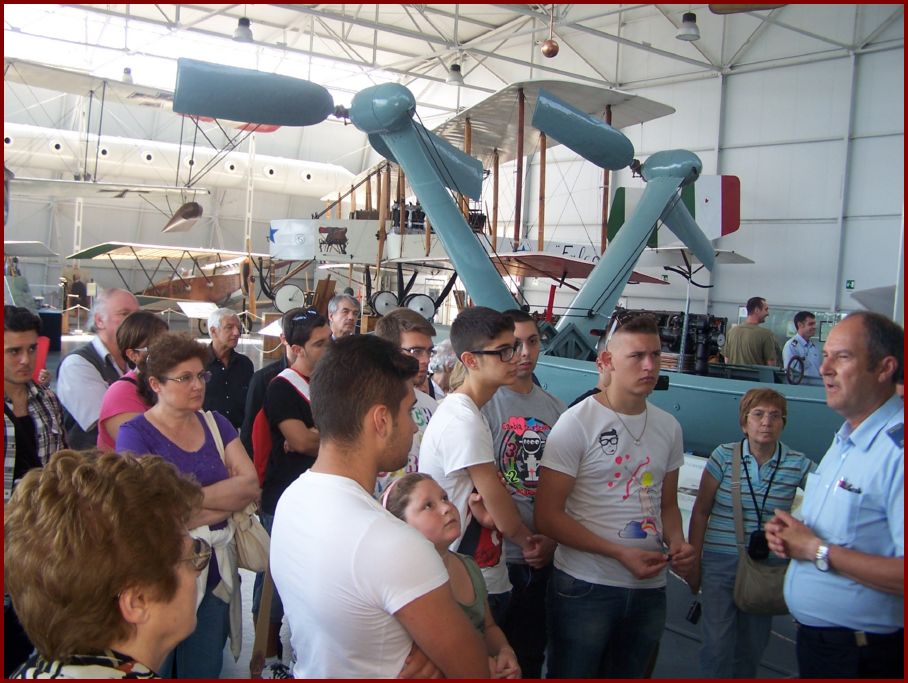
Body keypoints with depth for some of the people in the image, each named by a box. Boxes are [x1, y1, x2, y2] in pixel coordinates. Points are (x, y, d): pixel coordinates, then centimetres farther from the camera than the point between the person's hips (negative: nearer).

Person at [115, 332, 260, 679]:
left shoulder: (216, 424, 6)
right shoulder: (135, 433, -9)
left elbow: (251, 485, -4)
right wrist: (227, 497, -9)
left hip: (216, 570, 4)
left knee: (204, 669, 17)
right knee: (155, 667, 13)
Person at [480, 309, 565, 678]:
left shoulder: (555, 408, 6)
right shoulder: (483, 403, -11)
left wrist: (553, 538, -2)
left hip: (546, 557, 5)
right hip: (498, 555, -5)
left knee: (532, 650, 20)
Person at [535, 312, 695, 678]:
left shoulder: (668, 426, 6)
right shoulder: (577, 422, -12)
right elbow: (548, 516, -14)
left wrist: (676, 542, -4)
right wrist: (621, 554, -20)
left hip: (650, 588, 6)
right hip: (585, 588, -5)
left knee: (631, 673, 19)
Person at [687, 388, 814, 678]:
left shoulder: (798, 464, -4)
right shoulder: (724, 456, -6)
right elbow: (701, 512, -2)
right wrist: (694, 562, -1)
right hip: (720, 564, -1)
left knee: (752, 647, 13)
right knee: (717, 645, -3)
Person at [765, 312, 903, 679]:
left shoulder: (895, 449, -24)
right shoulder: (844, 441, 8)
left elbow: (898, 573, -33)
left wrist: (818, 551, -22)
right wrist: (790, 535, 1)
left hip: (863, 658, -8)